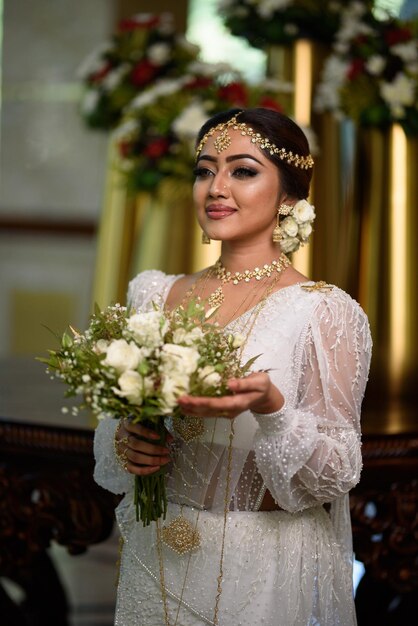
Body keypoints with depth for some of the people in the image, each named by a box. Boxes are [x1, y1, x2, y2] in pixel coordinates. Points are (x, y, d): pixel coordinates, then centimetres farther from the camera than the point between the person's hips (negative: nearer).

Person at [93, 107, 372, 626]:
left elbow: (338, 477, -13)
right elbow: (116, 422, 11)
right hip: (156, 561, 5)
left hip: (265, 573, -4)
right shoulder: (158, 296, 1)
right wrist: (125, 444, -11)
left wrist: (268, 407, -30)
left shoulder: (323, 312, -13)